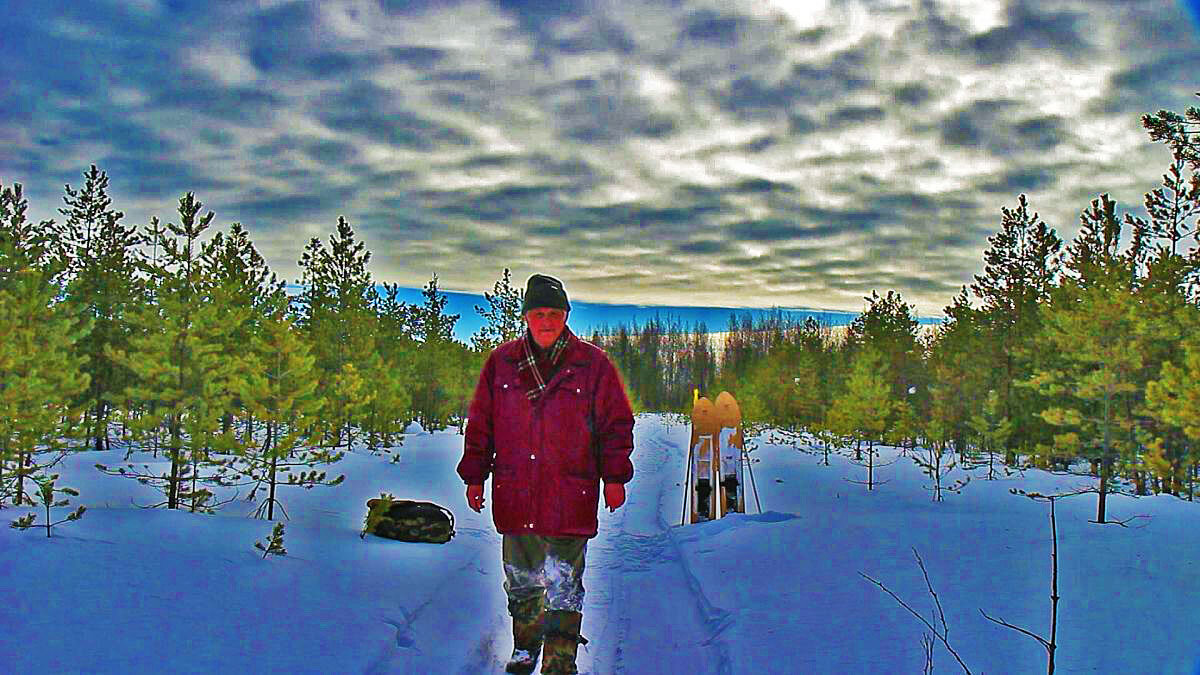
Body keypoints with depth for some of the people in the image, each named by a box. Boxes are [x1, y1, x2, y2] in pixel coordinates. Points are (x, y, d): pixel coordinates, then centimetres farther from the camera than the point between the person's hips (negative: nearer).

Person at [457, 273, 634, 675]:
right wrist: (474, 476, 10)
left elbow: (617, 424, 4)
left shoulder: (593, 365, -1)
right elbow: (480, 424, 11)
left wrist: (614, 477, 1)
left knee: (564, 587, -1)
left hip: (570, 497, -2)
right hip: (514, 496, 3)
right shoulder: (501, 363, 5)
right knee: (520, 580, 16)